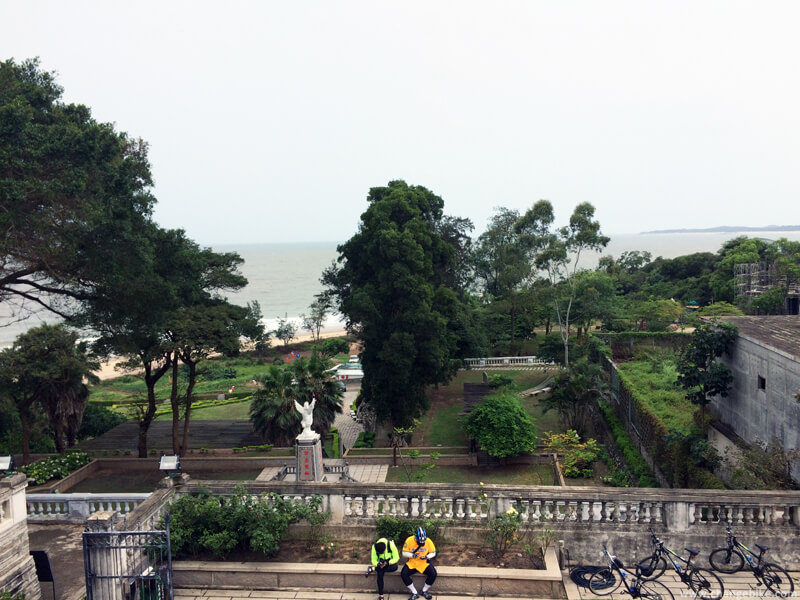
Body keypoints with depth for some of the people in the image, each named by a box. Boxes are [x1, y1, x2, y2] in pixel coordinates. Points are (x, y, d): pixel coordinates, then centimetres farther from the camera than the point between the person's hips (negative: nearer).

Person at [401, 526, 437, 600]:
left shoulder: (428, 541, -13)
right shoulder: (409, 540, -15)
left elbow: (433, 553, -2)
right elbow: (404, 553, -8)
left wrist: (426, 556, -22)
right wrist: (412, 555, -26)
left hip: (424, 563, 0)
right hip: (411, 563, 0)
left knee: (433, 574, -24)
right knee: (403, 574, -25)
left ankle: (424, 591, 4)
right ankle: (414, 593, -6)